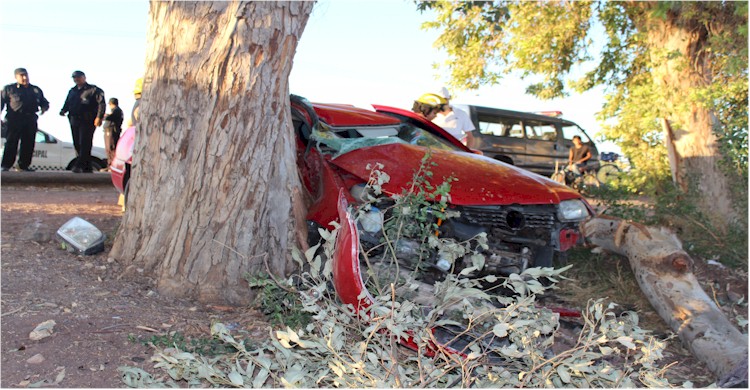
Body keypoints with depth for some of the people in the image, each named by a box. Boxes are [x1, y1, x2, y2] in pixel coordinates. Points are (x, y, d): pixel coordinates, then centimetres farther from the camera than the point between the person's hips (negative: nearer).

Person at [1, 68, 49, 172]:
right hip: (14, 119, -3)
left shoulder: (36, 90, 19)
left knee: (28, 144, 2)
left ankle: (24, 165, 8)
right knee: (11, 143, -8)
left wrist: (44, 108, 2)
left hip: (31, 119, 4)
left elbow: (44, 102, 26)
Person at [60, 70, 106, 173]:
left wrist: (99, 117, -19)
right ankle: (87, 167, 11)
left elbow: (102, 104, -8)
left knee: (85, 143, -14)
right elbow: (67, 104, 25)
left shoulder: (94, 90, 1)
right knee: (77, 144, 6)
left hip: (87, 121, -7)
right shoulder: (72, 91, 22)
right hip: (74, 121, 7)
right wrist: (63, 110, 3)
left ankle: (79, 165, -18)